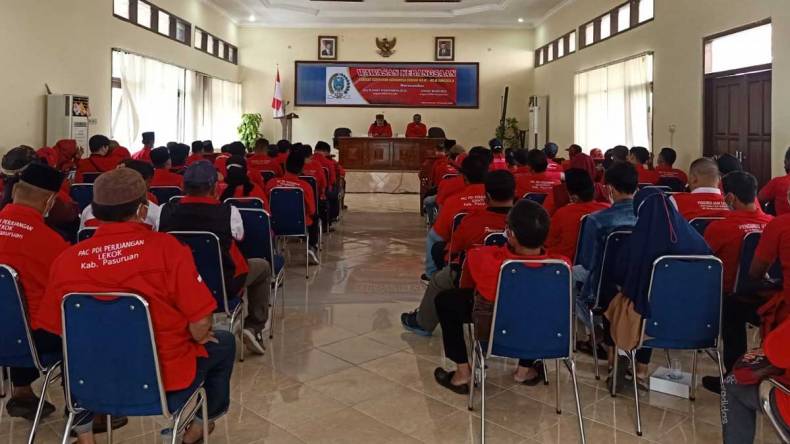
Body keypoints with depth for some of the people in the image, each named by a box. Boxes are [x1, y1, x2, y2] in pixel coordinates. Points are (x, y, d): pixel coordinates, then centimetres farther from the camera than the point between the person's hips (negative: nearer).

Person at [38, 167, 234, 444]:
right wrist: (200, 339, 6)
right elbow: (201, 323, -18)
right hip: (166, 382, -3)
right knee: (223, 344, 25)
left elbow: (57, 330, 2)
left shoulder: (65, 260, -10)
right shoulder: (167, 248, -20)